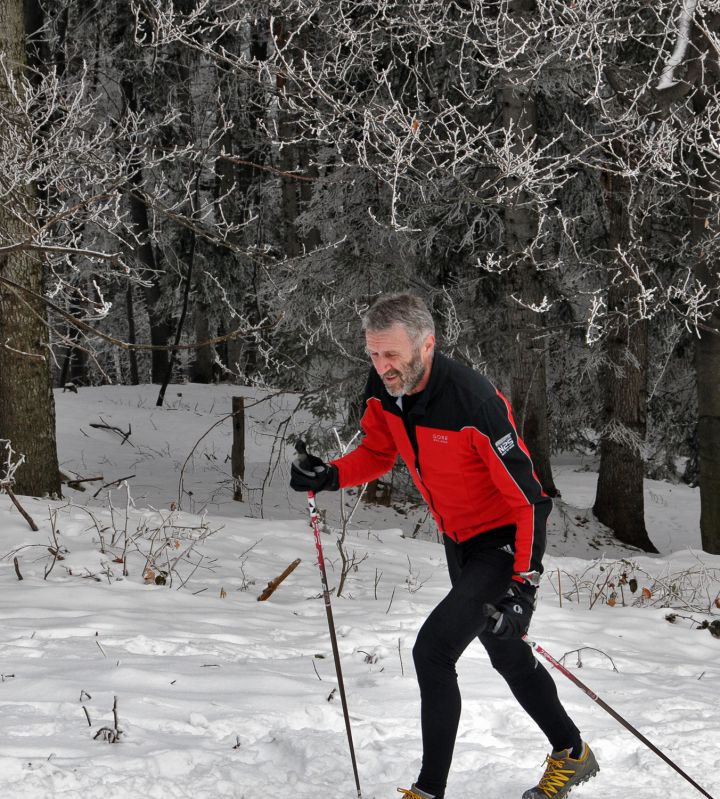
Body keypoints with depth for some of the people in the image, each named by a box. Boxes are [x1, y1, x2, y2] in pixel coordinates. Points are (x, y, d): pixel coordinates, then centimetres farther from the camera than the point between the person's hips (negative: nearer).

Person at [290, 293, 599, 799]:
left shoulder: (473, 402, -33)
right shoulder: (384, 390, -12)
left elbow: (525, 495, -27)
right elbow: (378, 453, 7)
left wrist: (523, 581, -30)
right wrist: (329, 476, -12)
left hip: (505, 542, -8)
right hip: (459, 542, 8)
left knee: (433, 649, -19)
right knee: (504, 653, 22)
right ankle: (572, 754, 42)